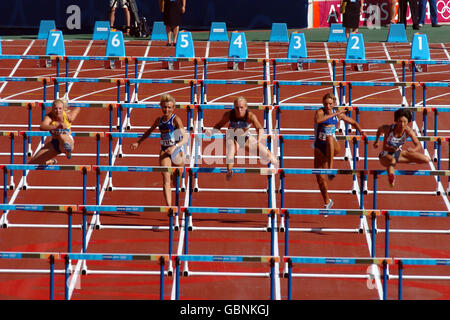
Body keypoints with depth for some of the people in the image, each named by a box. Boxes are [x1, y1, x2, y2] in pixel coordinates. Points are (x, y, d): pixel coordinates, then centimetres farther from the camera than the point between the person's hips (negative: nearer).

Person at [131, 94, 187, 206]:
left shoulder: (176, 119, -12)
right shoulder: (159, 120, 4)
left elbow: (185, 138, -19)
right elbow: (149, 131, 25)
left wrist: (175, 147, -33)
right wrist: (138, 142, 24)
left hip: (177, 151, -3)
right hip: (164, 151, 3)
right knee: (166, 180, -14)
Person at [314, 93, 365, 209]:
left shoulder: (339, 114, 2)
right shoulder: (320, 112, -9)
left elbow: (353, 122, 18)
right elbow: (317, 120, -36)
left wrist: (360, 130, -2)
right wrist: (334, 114, -37)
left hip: (334, 147, 0)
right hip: (319, 147, 0)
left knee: (330, 138, -37)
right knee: (319, 177, -2)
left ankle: (331, 169, -46)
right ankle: (327, 202, 20)